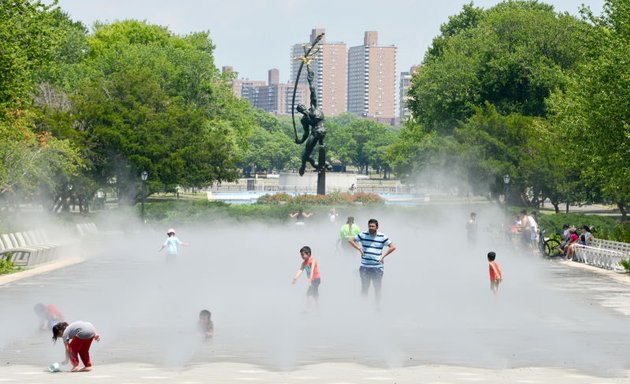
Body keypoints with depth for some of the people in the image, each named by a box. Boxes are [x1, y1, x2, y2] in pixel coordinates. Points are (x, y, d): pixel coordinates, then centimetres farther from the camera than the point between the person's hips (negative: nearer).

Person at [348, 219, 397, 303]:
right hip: (365, 267, 1)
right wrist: (359, 248, -2)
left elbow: (393, 247, 2)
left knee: (377, 288, 2)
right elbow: (351, 240, 10)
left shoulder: (382, 237, 0)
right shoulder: (363, 235, 3)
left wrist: (383, 256, -5)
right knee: (364, 288, 6)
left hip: (377, 267, -1)